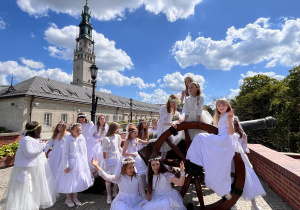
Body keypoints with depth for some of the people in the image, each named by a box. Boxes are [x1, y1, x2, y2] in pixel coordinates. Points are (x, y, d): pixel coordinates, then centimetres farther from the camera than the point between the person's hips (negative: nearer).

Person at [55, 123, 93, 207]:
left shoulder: (82, 138, -4)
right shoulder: (68, 139, -16)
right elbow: (65, 153, -12)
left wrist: (85, 162, 8)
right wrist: (66, 166, -11)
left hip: (80, 162, 4)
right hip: (71, 162, -4)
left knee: (78, 180, 15)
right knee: (69, 180, 8)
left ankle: (75, 198, 35)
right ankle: (68, 199, 32)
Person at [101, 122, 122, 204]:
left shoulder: (117, 136, 2)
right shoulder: (106, 139, -15)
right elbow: (104, 152, -11)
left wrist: (120, 158, 12)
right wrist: (105, 163, -10)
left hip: (117, 159, 5)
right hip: (110, 160, -5)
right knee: (108, 178, 7)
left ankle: (115, 193, 32)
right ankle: (109, 196, 24)